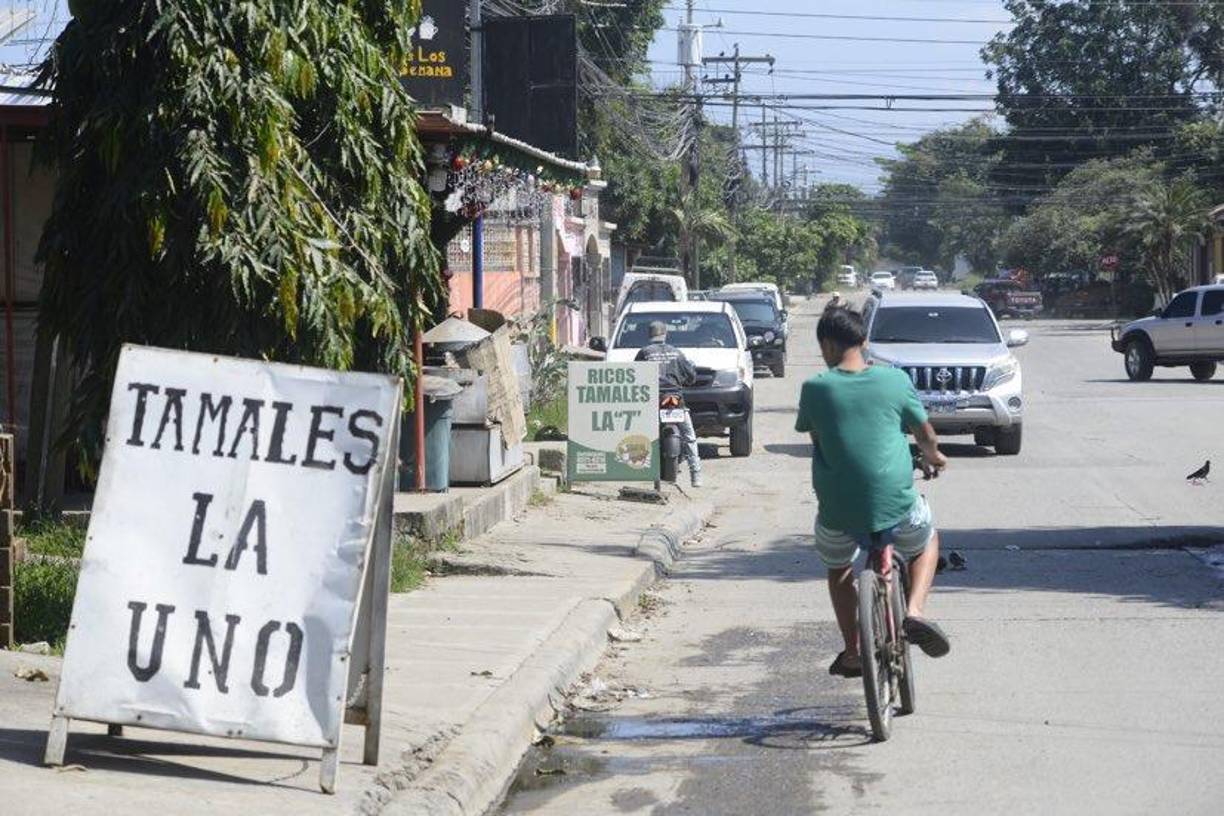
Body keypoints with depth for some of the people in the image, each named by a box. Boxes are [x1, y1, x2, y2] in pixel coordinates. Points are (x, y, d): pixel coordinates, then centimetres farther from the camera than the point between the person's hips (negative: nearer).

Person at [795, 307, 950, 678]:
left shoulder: (815, 389, -5)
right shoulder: (895, 380, -2)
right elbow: (925, 433, 11)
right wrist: (933, 455, 35)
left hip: (838, 511, 0)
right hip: (895, 505, 0)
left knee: (839, 567, 31)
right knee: (927, 542, 31)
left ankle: (853, 653, 28)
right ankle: (914, 610, 7)